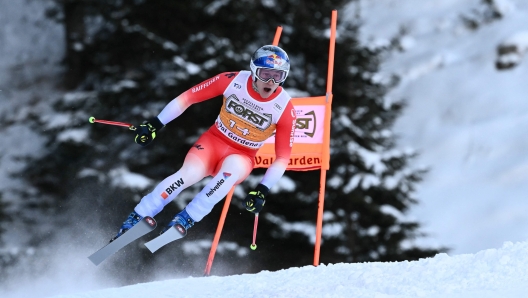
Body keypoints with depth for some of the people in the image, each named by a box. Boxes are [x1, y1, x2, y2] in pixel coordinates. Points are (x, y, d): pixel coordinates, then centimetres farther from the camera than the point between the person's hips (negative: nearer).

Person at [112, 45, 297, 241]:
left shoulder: (284, 108, -17)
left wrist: (263, 190, -18)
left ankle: (185, 220, -29)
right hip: (214, 141, 0)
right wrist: (155, 124, -8)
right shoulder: (233, 81, -17)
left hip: (241, 157, 0)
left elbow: (282, 157, -9)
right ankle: (136, 220, -19)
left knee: (231, 168, -37)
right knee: (188, 174, -29)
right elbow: (188, 97, -8)